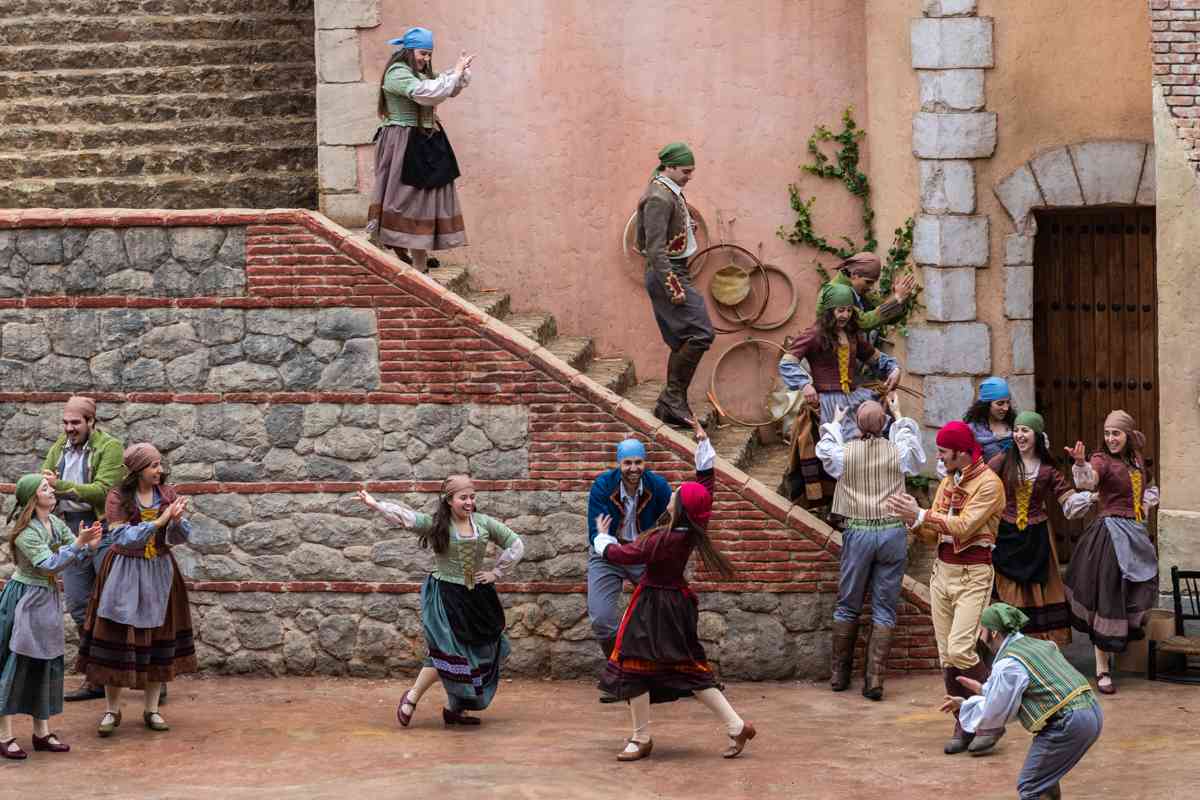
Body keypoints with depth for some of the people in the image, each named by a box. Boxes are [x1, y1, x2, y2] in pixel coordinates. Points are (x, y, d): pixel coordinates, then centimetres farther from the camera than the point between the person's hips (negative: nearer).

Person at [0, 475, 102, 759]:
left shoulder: (56, 523, 4)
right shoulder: (25, 532, -19)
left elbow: (79, 558, 5)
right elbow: (49, 565, -26)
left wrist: (91, 545, -15)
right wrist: (78, 543, -30)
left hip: (48, 600, 8)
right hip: (24, 601, -8)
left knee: (47, 664, 10)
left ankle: (42, 732, 19)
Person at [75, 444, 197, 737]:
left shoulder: (167, 493, 1)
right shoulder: (118, 497, -8)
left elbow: (180, 537, -3)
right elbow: (122, 537, -18)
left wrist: (177, 520, -26)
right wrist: (159, 521, -26)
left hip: (159, 573, 3)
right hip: (124, 574, -3)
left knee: (157, 639, 6)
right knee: (117, 640, -2)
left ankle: (152, 710, 16)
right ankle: (112, 711, 9)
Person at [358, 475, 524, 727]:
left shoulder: (484, 523, 3)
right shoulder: (436, 525, -5)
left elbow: (516, 545, 8)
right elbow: (405, 516, -17)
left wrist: (496, 573, 1)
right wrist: (375, 504, -29)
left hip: (478, 597, 5)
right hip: (447, 596, -5)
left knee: (477, 654, 6)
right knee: (448, 652, -16)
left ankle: (455, 708, 20)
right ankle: (412, 698, 2)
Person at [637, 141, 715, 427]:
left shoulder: (671, 193, 16)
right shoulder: (659, 198, -16)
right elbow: (655, 249, -22)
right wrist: (673, 286, -25)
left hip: (673, 273, 11)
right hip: (667, 273, -11)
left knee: (682, 342, 11)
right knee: (701, 334, -16)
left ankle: (670, 405, 15)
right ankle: (674, 397, -11)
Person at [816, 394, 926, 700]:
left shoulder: (845, 453, -3)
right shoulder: (898, 451, -1)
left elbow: (825, 449, 22)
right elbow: (912, 442, 24)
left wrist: (835, 422, 39)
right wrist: (899, 416, 40)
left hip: (858, 532, 0)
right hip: (893, 531, 0)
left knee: (847, 606, 13)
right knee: (884, 609, 3)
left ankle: (839, 674, 19)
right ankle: (875, 678, -3)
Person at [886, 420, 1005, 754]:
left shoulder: (988, 483, -10)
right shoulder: (948, 482, 14)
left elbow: (963, 527, -20)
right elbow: (934, 530, 12)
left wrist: (921, 515, -21)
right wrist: (912, 519, -7)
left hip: (973, 575, -7)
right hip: (943, 570, 7)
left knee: (959, 650, -18)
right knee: (946, 656, 4)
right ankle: (965, 726, 12)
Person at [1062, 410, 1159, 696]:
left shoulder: (1137, 461, 11)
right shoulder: (1102, 460, -9)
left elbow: (1149, 488, 30)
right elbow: (1087, 481, -31)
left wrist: (1146, 503, 9)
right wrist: (1080, 463, -51)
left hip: (1137, 534, 7)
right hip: (1111, 534, -7)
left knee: (1136, 596, 12)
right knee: (1107, 599, -6)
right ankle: (1102, 669, -3)